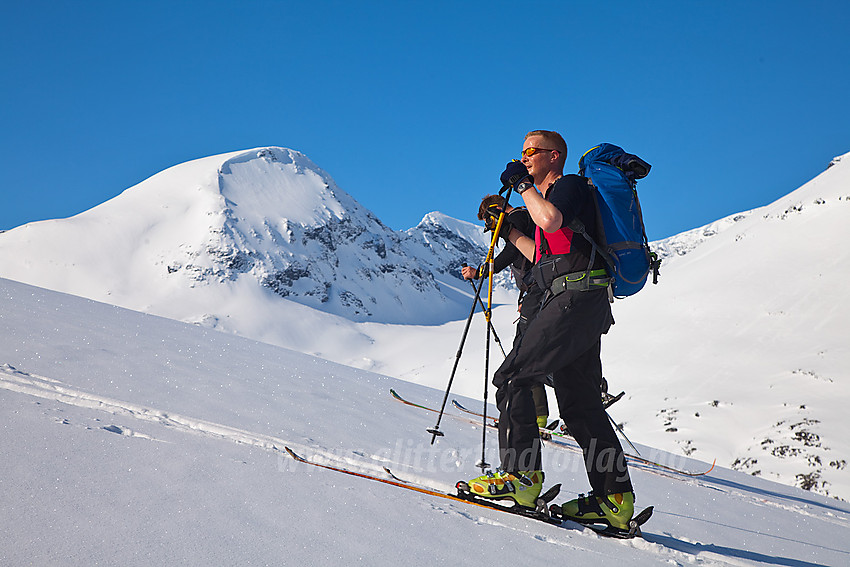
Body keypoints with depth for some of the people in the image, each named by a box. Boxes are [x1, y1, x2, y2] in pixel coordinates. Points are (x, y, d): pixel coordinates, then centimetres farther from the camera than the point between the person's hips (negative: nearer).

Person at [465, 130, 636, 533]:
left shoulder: (570, 184, 0)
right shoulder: (548, 198, 28)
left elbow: (551, 221, -23)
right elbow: (543, 258, 31)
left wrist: (523, 184, -9)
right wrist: (509, 231, 32)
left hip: (575, 299, -10)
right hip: (580, 306, 10)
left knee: (511, 378, -11)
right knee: (579, 405, 8)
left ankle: (521, 473, -10)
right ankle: (614, 499, 10)